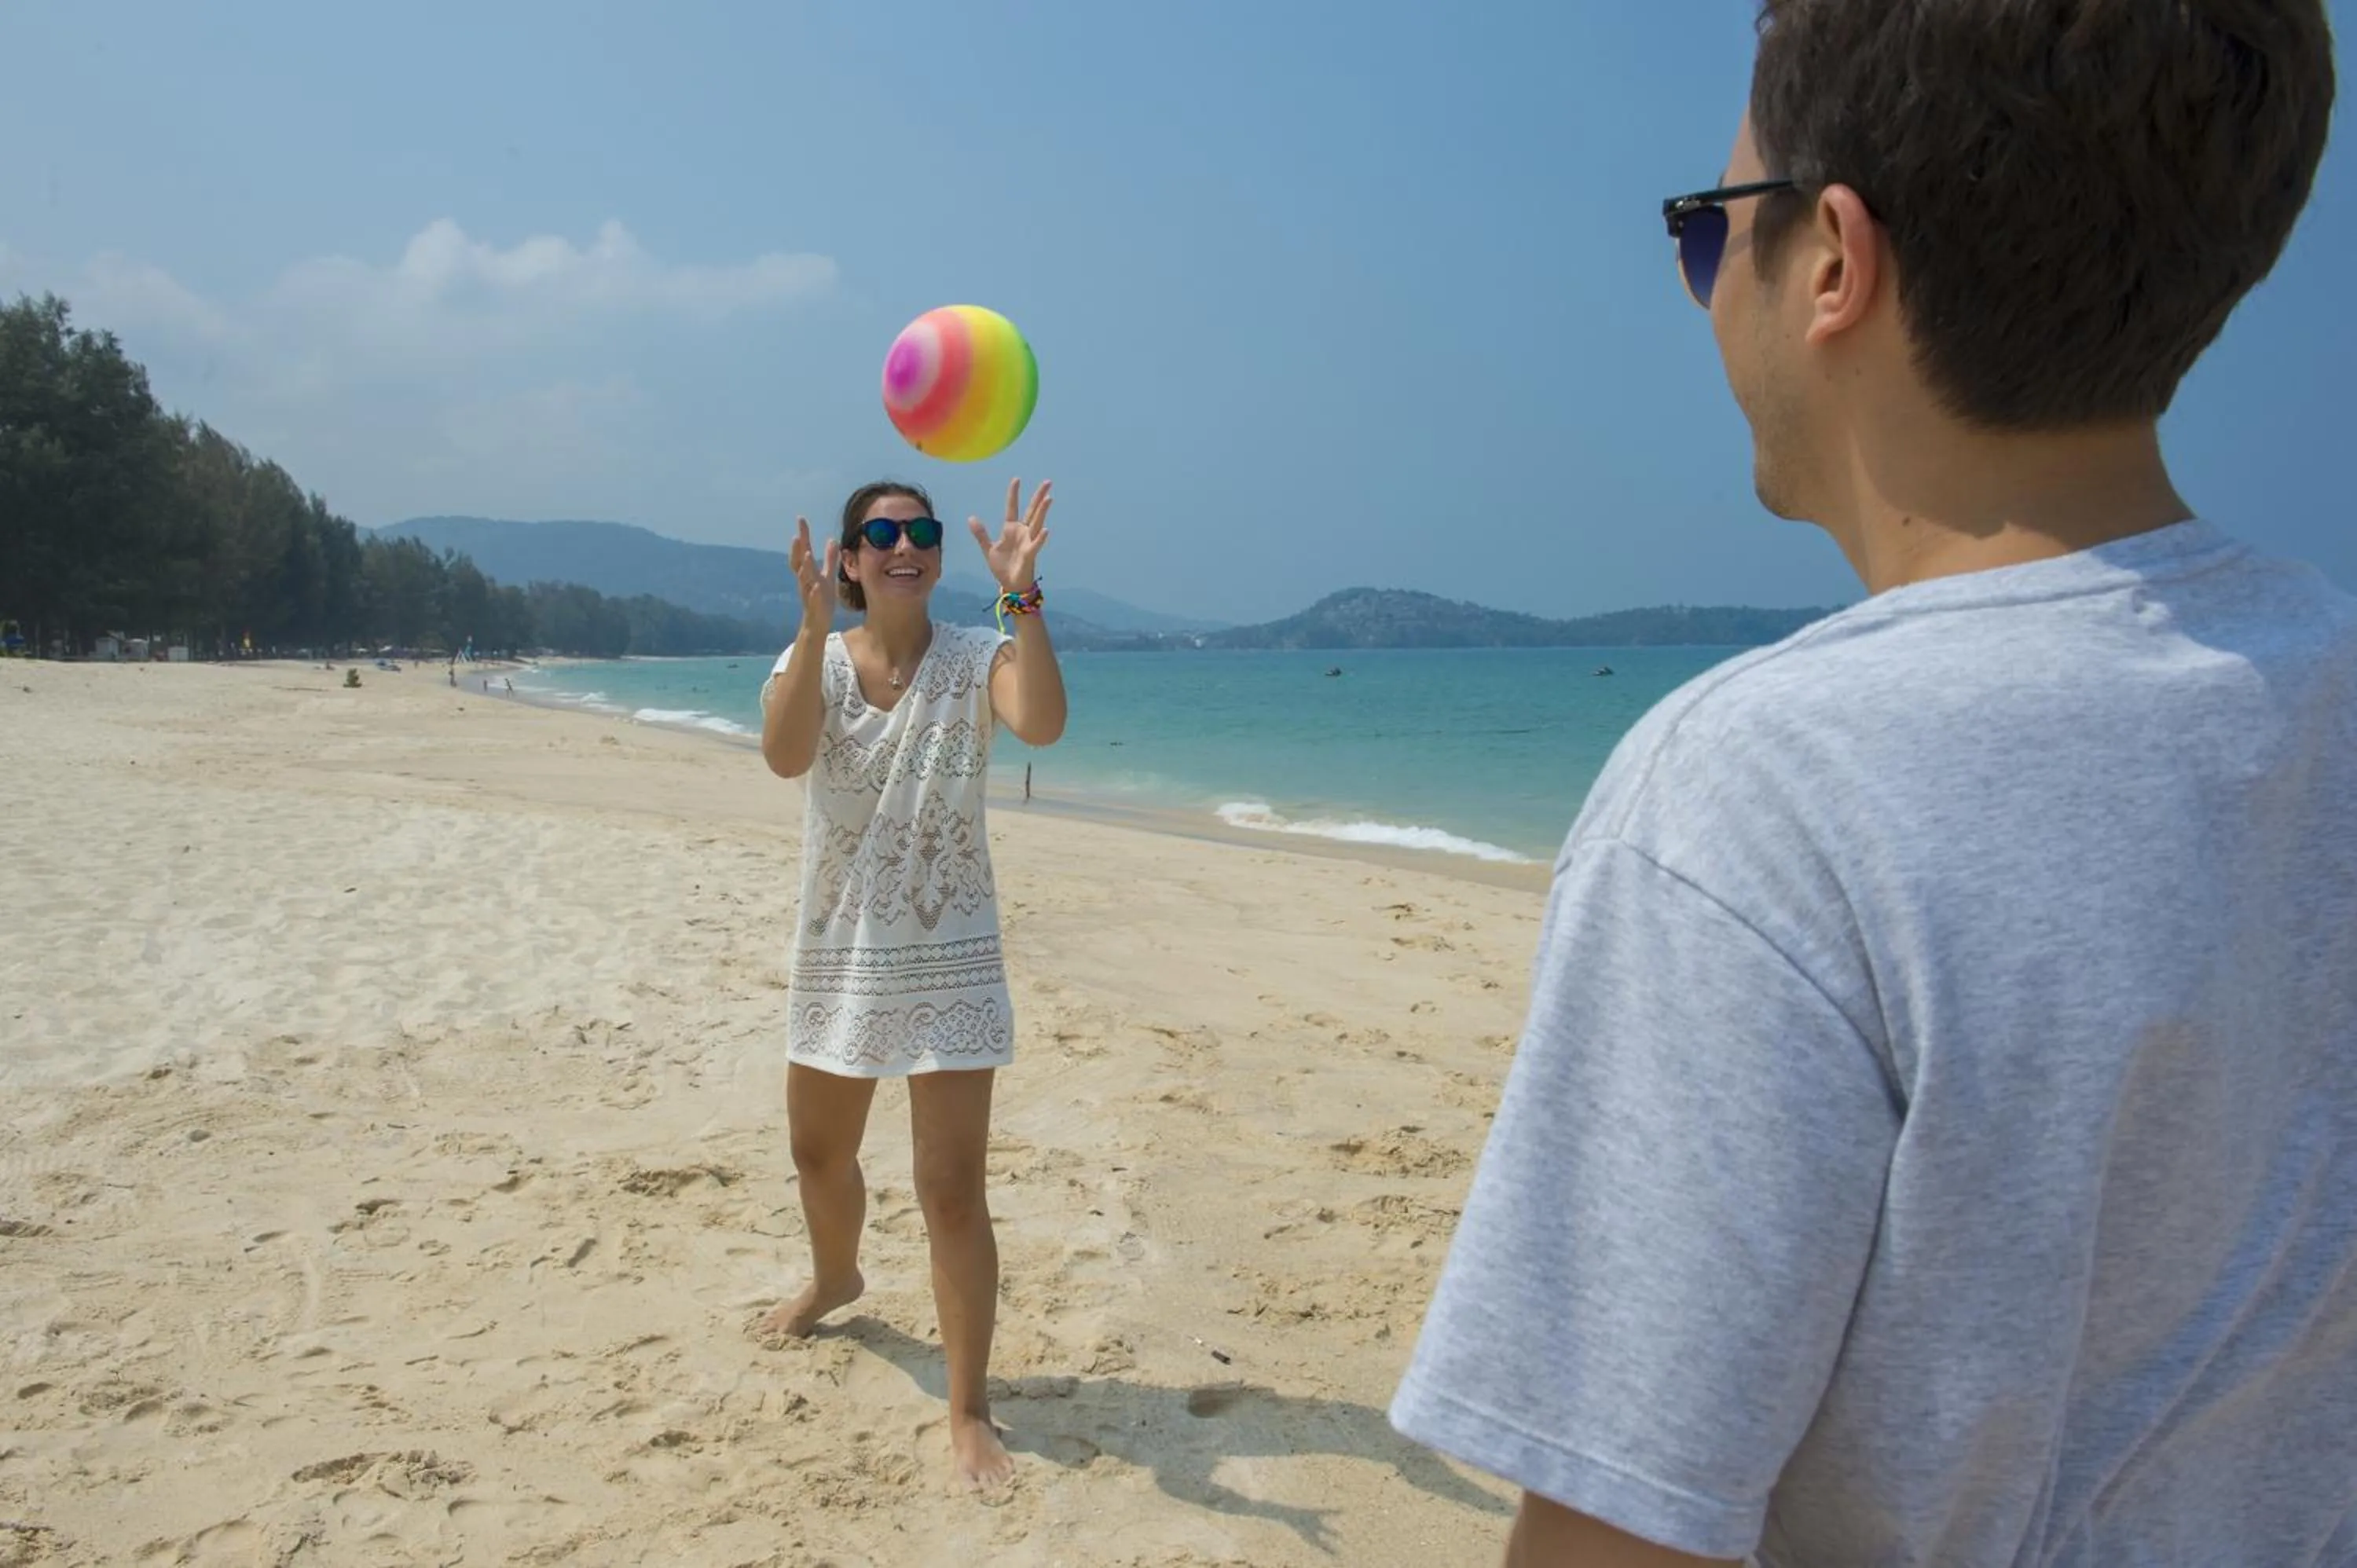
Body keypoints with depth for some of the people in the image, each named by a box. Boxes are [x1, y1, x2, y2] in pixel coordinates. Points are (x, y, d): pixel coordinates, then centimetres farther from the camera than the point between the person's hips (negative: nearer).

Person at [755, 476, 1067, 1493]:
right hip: (837, 951, 4)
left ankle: (969, 1410, 6)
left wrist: (1022, 596, -38)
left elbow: (1042, 724, -31)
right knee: (819, 1153, 24)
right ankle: (835, 1279, 55)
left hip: (949, 960, -3)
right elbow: (784, 754, -26)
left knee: (952, 1192, -7)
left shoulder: (975, 658, -9)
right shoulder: (813, 660, -4)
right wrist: (817, 621, -35)